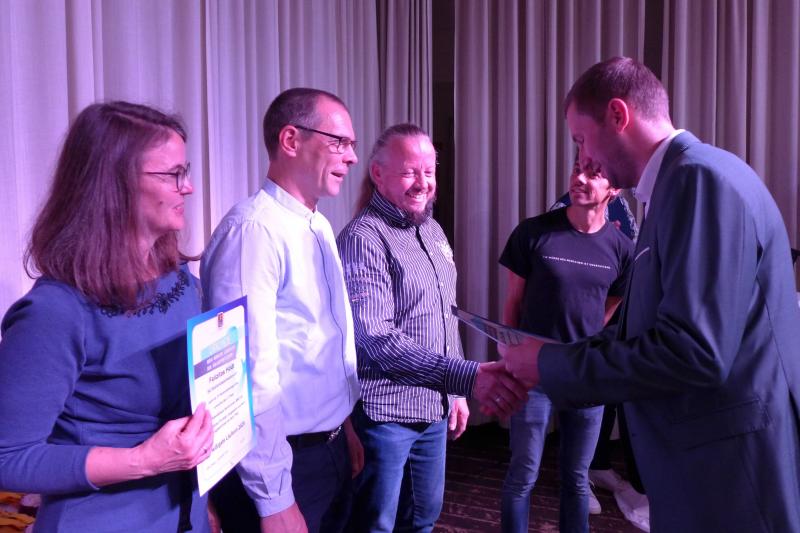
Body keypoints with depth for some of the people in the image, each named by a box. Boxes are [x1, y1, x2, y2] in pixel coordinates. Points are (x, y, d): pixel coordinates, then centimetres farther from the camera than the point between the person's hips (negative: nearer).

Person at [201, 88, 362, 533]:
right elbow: (250, 374, -25)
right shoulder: (254, 230, -21)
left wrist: (343, 424, 17)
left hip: (331, 452, 9)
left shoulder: (320, 227, 8)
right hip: (285, 465, -9)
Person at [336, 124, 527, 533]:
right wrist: (467, 377, -33)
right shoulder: (363, 238, -17)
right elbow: (375, 340, -27)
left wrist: (456, 393, 15)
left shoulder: (433, 231, 9)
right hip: (384, 414, -8)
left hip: (434, 410, 8)